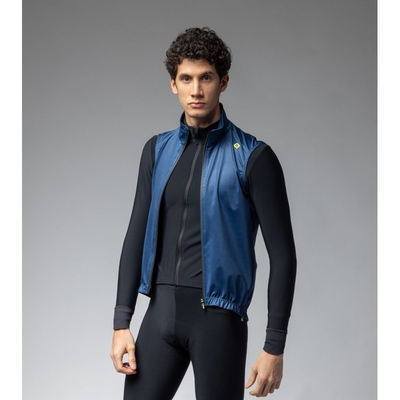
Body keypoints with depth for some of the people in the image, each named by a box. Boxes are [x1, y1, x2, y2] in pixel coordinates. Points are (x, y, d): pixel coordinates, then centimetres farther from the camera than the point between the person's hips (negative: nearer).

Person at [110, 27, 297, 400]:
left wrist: (274, 346, -9)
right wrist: (121, 323, 5)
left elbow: (282, 255, -5)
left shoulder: (252, 157, -5)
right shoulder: (157, 151, 10)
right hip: (161, 312, 4)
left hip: (218, 315, -4)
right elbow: (136, 236, 12)